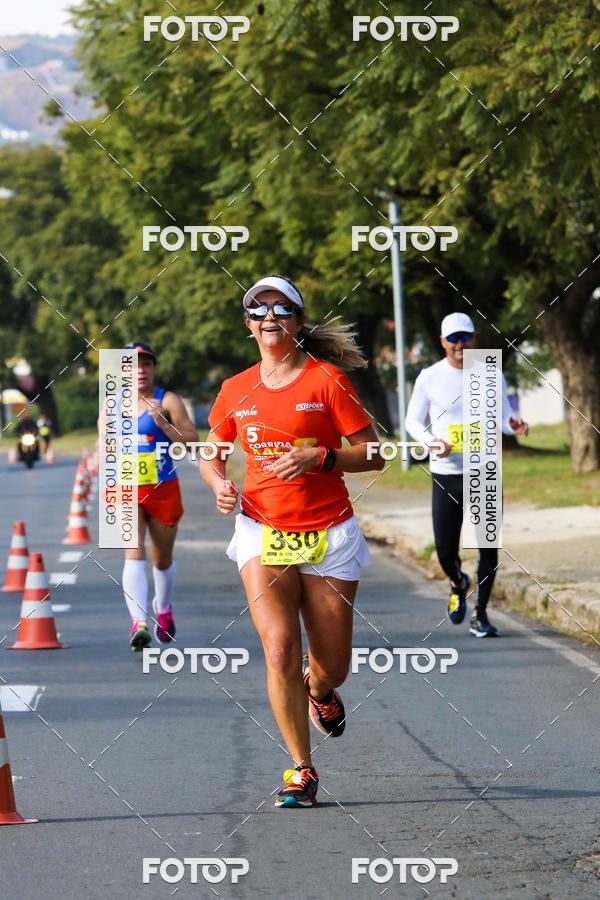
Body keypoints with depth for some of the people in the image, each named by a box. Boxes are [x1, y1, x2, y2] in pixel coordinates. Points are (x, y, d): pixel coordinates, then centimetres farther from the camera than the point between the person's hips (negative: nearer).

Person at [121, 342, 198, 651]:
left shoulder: (168, 401, -4)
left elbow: (192, 441, -11)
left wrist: (163, 424, -24)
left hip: (163, 490, -1)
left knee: (162, 559, 13)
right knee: (134, 553, -18)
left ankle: (163, 608, 42)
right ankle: (139, 622, -30)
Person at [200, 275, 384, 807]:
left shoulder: (327, 379, -3)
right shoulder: (235, 391, 6)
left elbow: (373, 455, -4)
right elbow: (211, 457, 19)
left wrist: (318, 456, -19)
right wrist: (220, 485, -3)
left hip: (329, 537, -1)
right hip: (263, 532, 1)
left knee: (331, 667, 4)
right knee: (279, 651, -17)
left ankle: (318, 691, 44)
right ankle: (301, 770, -5)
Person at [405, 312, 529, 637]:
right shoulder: (430, 377, -1)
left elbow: (501, 413, 13)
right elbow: (413, 420, 5)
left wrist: (512, 424, -11)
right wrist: (431, 441, -15)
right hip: (445, 474, -1)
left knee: (488, 545, -3)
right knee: (445, 551, -2)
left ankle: (480, 615, 10)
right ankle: (458, 584, 34)